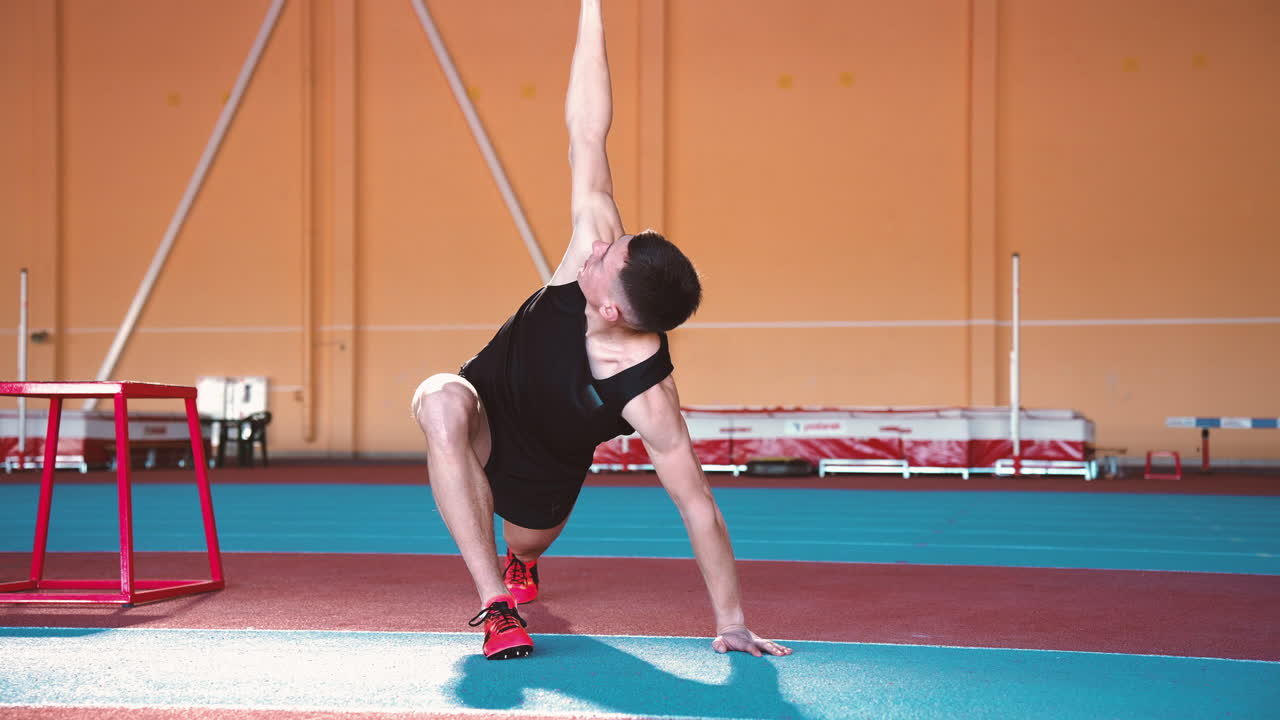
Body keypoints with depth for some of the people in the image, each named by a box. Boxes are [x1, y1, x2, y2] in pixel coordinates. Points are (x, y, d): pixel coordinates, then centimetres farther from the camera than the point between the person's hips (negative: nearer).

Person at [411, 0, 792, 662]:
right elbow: (586, 134, -29)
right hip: (481, 418, 2)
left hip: (540, 477, -2)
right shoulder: (598, 244, -29)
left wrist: (731, 621, -26)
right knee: (442, 399, -33)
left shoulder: (647, 395, -37)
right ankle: (496, 600, -27)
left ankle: (517, 561, 65)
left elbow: (697, 504, -29)